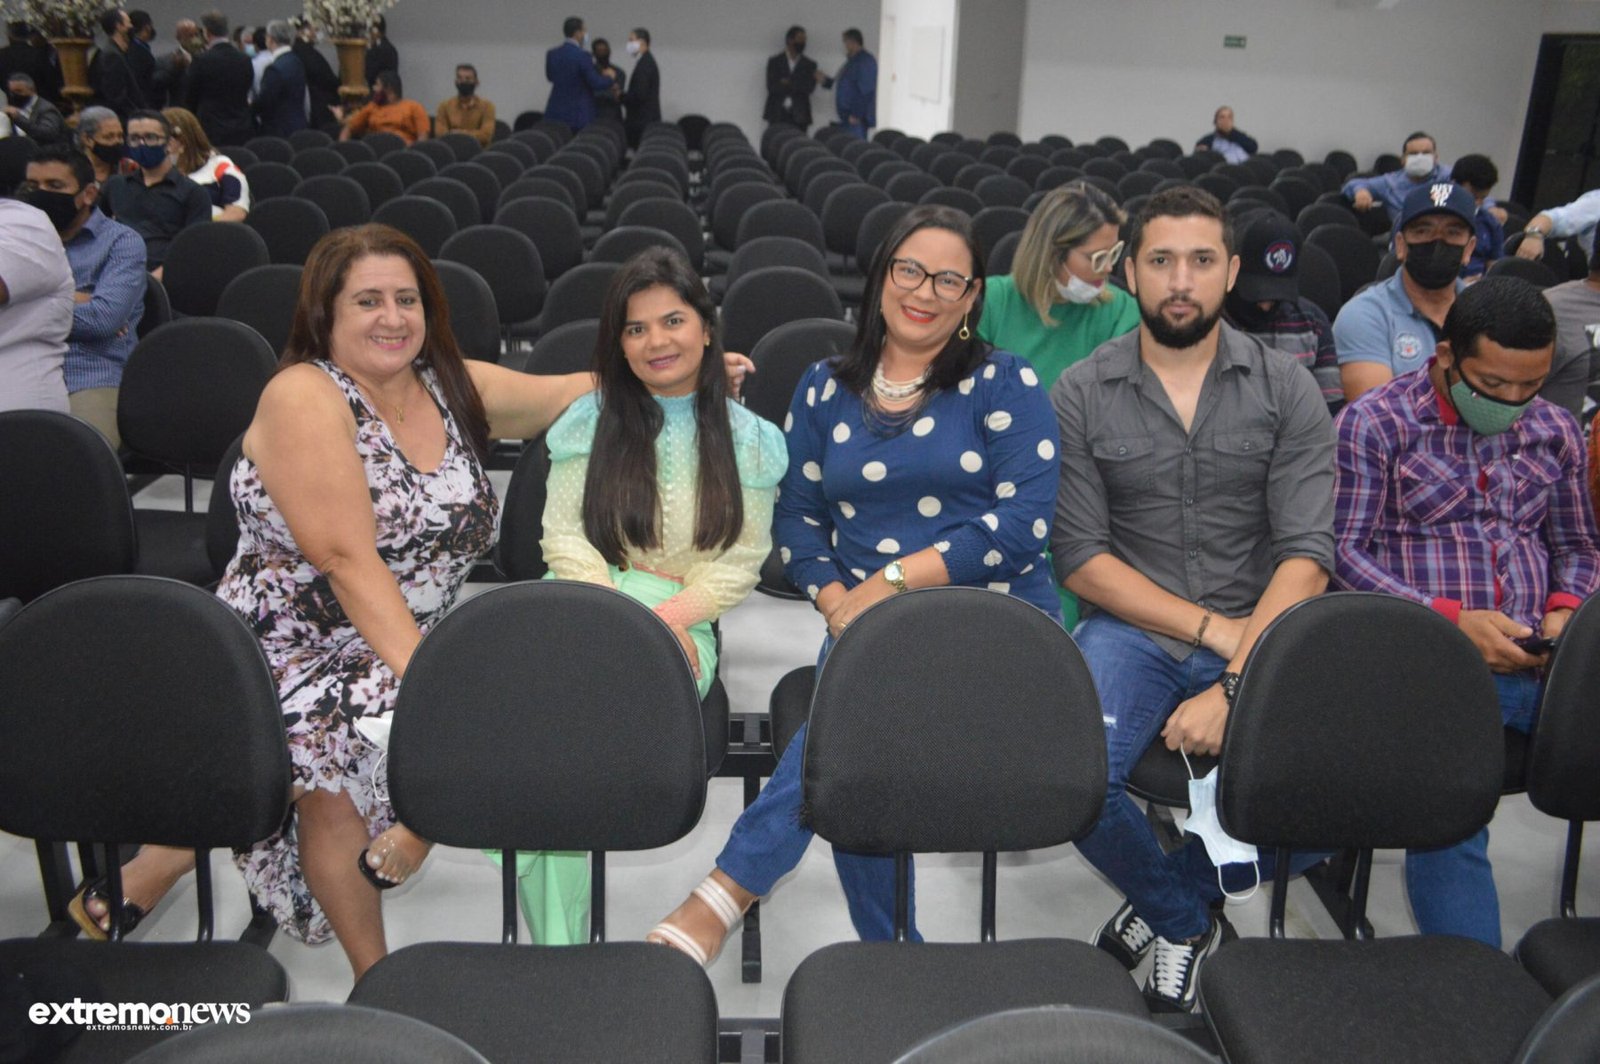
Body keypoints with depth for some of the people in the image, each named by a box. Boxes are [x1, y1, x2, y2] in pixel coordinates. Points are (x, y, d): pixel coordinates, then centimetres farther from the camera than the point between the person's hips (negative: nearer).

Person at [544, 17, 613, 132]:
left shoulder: (551, 54, 4)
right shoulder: (582, 57, -14)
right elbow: (596, 83, -11)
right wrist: (609, 79, 8)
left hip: (555, 114, 6)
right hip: (578, 116, -6)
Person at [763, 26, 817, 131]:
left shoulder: (809, 65, 12)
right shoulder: (774, 62, 10)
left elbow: (810, 87, -1)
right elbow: (771, 87, -2)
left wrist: (790, 83, -9)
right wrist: (797, 86, -6)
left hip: (799, 117, 0)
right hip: (778, 115, 0)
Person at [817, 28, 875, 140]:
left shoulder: (865, 61, -12)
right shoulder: (853, 60, 20)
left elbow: (865, 91, -21)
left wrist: (856, 115, -24)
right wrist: (826, 81, 15)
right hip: (847, 118, 10)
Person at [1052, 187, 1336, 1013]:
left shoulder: (1286, 389, 3)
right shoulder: (1082, 394, 1)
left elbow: (1306, 557, -6)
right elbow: (1080, 557, -4)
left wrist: (1235, 684, -18)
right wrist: (1213, 627, -11)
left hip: (1259, 638, 1)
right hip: (1130, 630, -1)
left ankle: (1172, 892, 10)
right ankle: (1188, 921, 6)